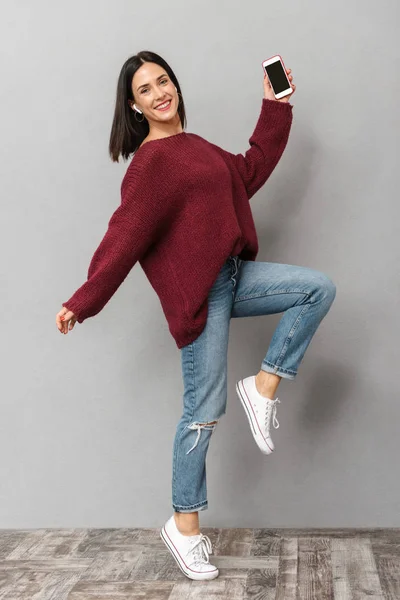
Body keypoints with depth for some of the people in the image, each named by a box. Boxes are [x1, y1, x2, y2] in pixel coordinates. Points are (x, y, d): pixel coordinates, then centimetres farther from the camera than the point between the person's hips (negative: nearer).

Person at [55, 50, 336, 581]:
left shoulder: (193, 146, 14)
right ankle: (184, 525, 14)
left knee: (319, 288, -1)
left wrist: (276, 107, 22)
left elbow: (249, 172, 21)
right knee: (204, 412, -3)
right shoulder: (151, 161, -12)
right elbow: (123, 238, -14)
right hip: (197, 291, -8)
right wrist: (83, 303, -13)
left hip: (232, 275, 9)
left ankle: (264, 386, 2)